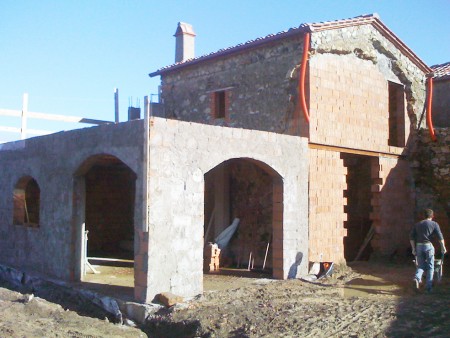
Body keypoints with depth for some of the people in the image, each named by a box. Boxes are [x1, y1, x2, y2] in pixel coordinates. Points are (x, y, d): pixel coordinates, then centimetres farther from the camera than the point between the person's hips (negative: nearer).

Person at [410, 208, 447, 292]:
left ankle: (417, 278, -17)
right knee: (430, 266, 8)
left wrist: (413, 248, 12)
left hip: (419, 246, 3)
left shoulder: (417, 224, 12)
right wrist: (443, 247, -2)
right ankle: (429, 286, 8)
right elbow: (440, 237, -7)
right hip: (429, 246, -3)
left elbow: (411, 237, 8)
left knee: (420, 265, 11)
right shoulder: (434, 224, 2)